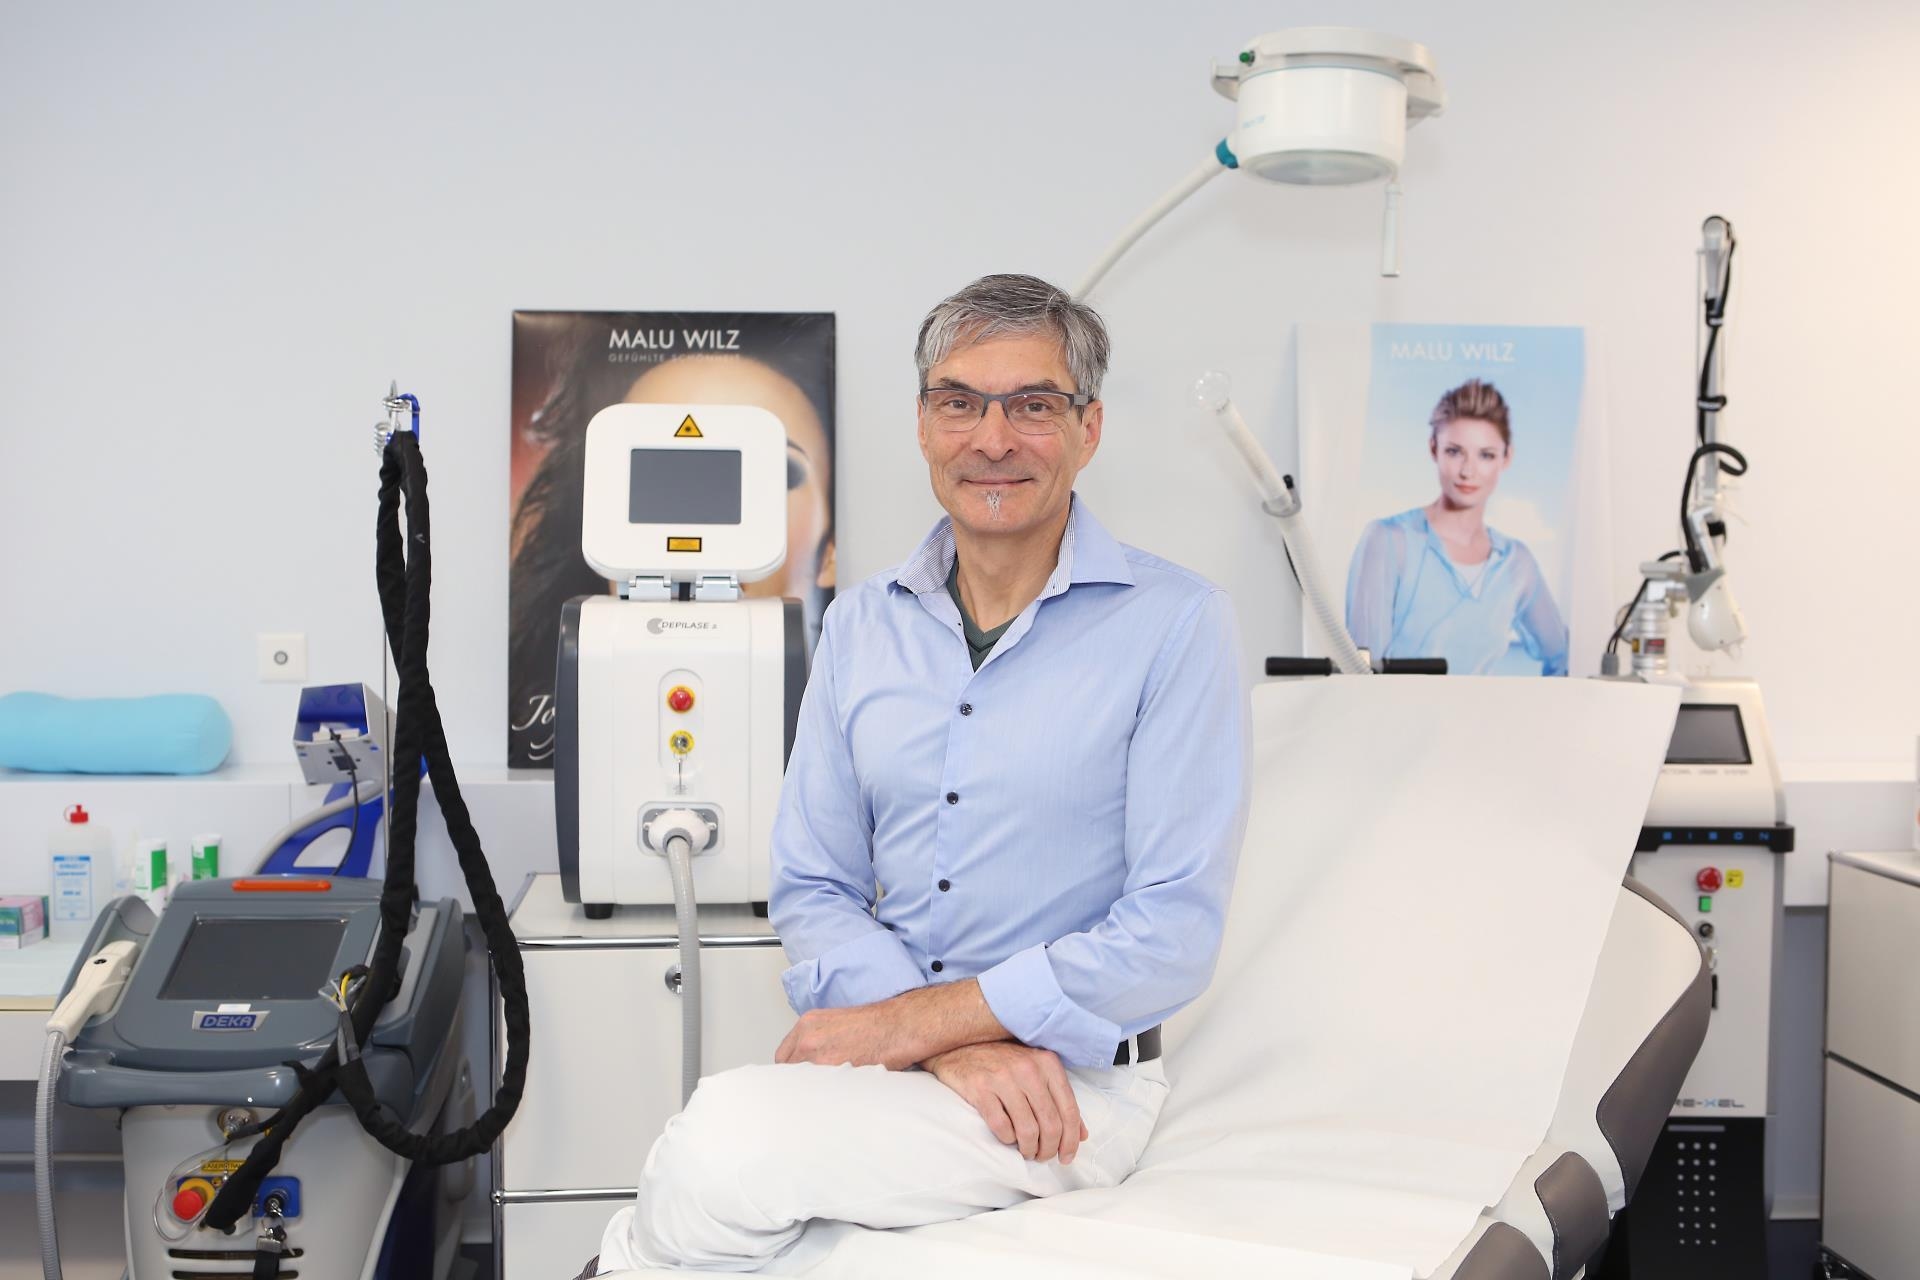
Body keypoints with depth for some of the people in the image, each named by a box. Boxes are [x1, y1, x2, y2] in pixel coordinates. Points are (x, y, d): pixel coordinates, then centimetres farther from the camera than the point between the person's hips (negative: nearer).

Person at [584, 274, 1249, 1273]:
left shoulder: (1175, 622, -7)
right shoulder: (864, 622, 9)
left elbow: (1172, 935, -12)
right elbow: (811, 888, 6)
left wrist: (907, 1022, -14)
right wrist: (964, 1043, -12)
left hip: (1078, 1072, -4)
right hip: (906, 1050, 4)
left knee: (727, 1141, -26)